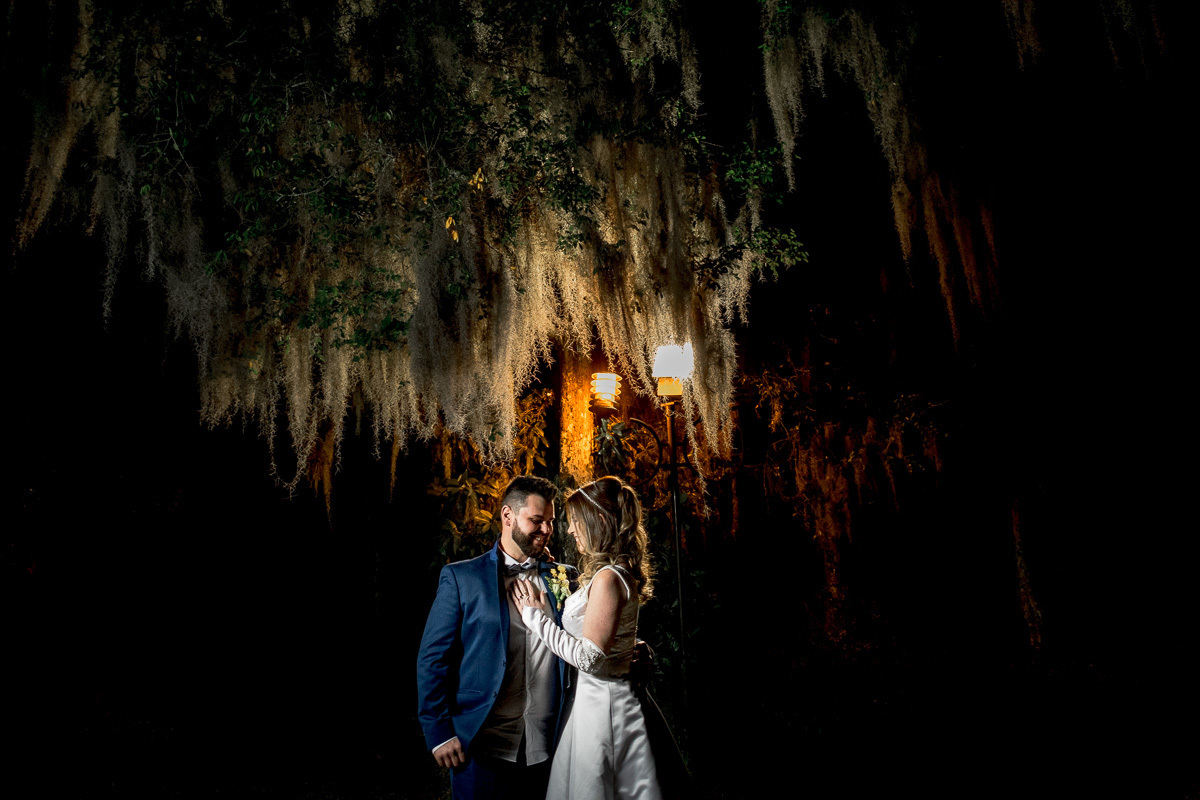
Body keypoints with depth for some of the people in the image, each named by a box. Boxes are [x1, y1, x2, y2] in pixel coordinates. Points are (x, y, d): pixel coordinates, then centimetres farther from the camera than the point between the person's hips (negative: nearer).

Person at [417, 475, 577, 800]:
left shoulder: (563, 577, 8)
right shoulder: (460, 577, -1)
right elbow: (432, 658, -2)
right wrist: (438, 732, -7)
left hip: (545, 748, 3)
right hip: (483, 747, -3)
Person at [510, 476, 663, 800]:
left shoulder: (608, 578, -21)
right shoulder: (618, 572, 9)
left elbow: (589, 657, -23)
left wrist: (536, 614, -16)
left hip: (599, 703, -9)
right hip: (599, 697, 9)